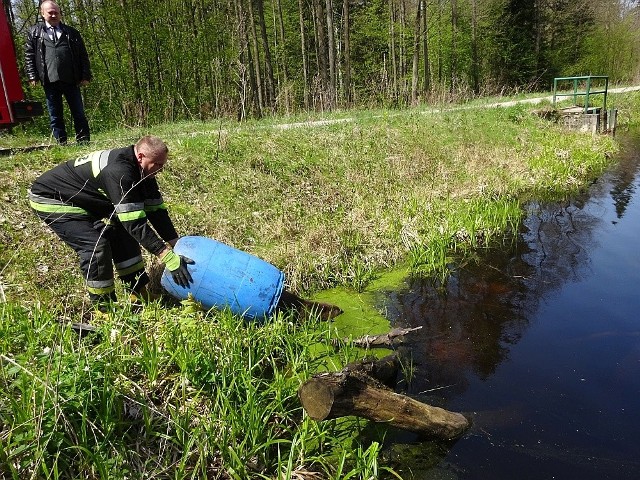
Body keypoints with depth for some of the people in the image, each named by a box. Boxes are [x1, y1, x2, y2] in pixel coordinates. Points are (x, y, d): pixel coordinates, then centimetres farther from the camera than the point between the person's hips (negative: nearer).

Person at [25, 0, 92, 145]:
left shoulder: (72, 32, 12)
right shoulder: (34, 32, 11)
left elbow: (83, 55, 9)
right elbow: (29, 55, 9)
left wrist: (86, 76, 1)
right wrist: (32, 77, 0)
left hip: (71, 80, 0)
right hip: (49, 81, 1)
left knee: (79, 113, 0)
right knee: (55, 116, 4)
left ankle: (84, 142, 6)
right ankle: (61, 143, 10)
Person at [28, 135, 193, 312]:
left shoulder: (141, 171, -9)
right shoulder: (119, 172, -37)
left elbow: (156, 210, -5)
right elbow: (134, 222, -40)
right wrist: (169, 258, -41)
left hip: (81, 200, 9)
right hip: (51, 200, -9)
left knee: (122, 236, 2)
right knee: (96, 246, -21)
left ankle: (139, 295, 8)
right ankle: (104, 309, -6)